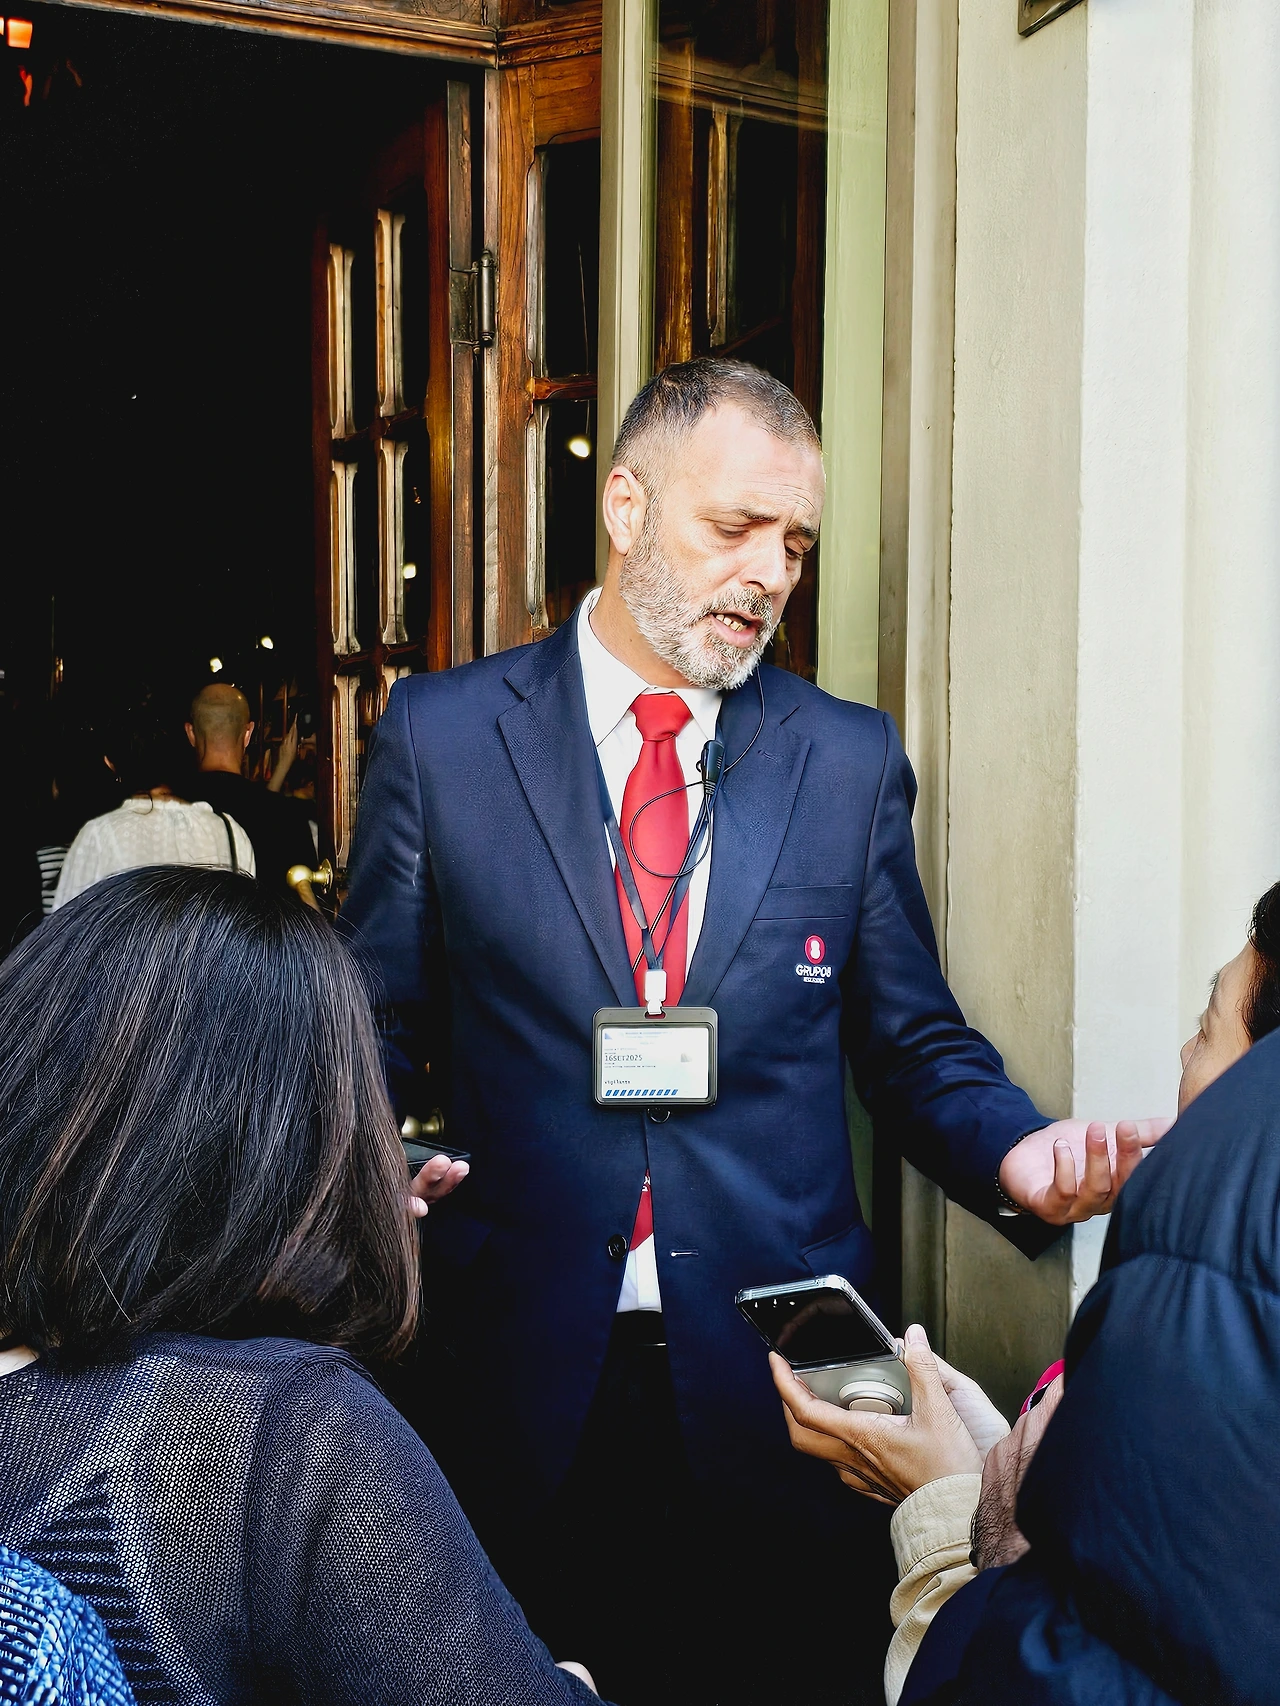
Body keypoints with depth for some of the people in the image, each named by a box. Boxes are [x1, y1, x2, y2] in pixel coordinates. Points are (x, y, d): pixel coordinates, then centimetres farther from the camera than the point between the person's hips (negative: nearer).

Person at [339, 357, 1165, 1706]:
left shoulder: (852, 759, 4)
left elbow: (915, 1044, 7)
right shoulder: (441, 735, 0)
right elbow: (377, 1029, 4)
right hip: (521, 1383, -1)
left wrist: (1015, 1154, -12)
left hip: (777, 1384, 1)